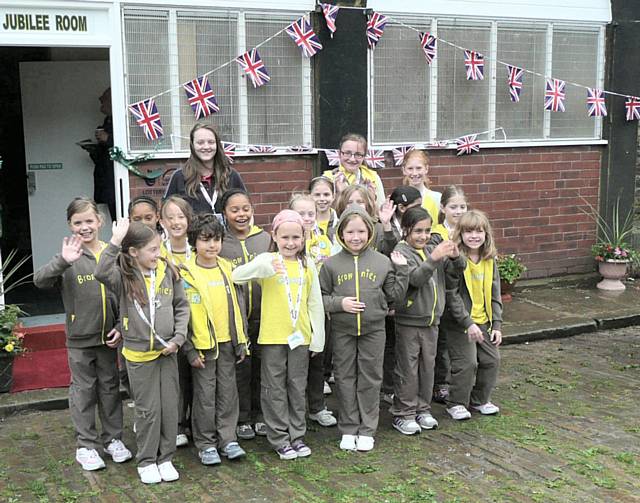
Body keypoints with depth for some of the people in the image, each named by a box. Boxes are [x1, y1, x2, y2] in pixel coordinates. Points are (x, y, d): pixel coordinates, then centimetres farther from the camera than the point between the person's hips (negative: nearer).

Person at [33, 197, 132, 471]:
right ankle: (86, 445, 20)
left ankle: (113, 439, 28)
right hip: (79, 338, -3)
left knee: (110, 387, 14)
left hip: (108, 336, 3)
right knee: (83, 390, 8)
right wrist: (63, 261, -39)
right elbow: (39, 280, -23)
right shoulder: (70, 256, -10)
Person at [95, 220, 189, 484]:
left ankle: (165, 458, 25)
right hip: (139, 354, -3)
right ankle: (146, 461, 23)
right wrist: (115, 242, -36)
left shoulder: (168, 272, -2)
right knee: (148, 410, 6)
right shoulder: (124, 276, -10)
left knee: (169, 407, 9)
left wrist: (178, 338, -3)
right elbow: (101, 273, -32)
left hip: (167, 351, 3)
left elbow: (182, 306, 6)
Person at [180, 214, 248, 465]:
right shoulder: (186, 274, -8)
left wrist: (241, 341, 8)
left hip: (228, 342, 4)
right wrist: (190, 350, -11)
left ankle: (228, 438, 22)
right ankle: (206, 443, 16)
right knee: (205, 395, 4)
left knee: (228, 392, 11)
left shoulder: (228, 269, 6)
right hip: (202, 345, -4)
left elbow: (238, 305, 11)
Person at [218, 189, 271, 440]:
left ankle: (260, 416, 25)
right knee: (240, 368, 4)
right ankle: (242, 419, 18)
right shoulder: (219, 243, -2)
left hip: (263, 315, 3)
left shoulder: (265, 239, 6)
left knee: (262, 366, 11)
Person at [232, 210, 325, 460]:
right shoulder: (267, 260, -6)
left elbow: (315, 304, 10)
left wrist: (318, 338, 8)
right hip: (272, 336, -3)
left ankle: (297, 435, 26)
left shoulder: (307, 266, 5)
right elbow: (237, 276, -22)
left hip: (300, 336, 3)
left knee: (298, 388, 13)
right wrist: (265, 266, -38)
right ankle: (279, 438, 17)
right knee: (275, 389, 6)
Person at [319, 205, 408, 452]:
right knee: (345, 378, 7)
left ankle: (367, 430, 18)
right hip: (342, 331, 0)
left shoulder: (382, 262, 2)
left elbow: (393, 294, 6)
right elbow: (321, 297, 0)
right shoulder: (331, 264, -1)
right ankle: (348, 429, 19)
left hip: (374, 329, 1)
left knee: (370, 379, 7)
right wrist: (339, 303, -15)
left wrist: (401, 270, -2)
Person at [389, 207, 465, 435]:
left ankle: (423, 409, 28)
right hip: (408, 322, -6)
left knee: (428, 366, 15)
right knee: (407, 370, 2)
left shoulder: (432, 250, 7)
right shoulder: (402, 252, -12)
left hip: (431, 321, 6)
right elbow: (415, 278, -26)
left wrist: (455, 256, -15)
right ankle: (403, 414, 12)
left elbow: (460, 269, 6)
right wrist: (434, 258, -37)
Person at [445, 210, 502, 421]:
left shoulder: (489, 261, 6)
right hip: (461, 323, -6)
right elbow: (452, 295, -17)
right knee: (466, 363, -8)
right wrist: (467, 323, -19)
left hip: (484, 321, 7)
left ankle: (480, 400, 28)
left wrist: (497, 324, 5)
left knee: (492, 360, 9)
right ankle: (456, 403, 13)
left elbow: (494, 295, 11)